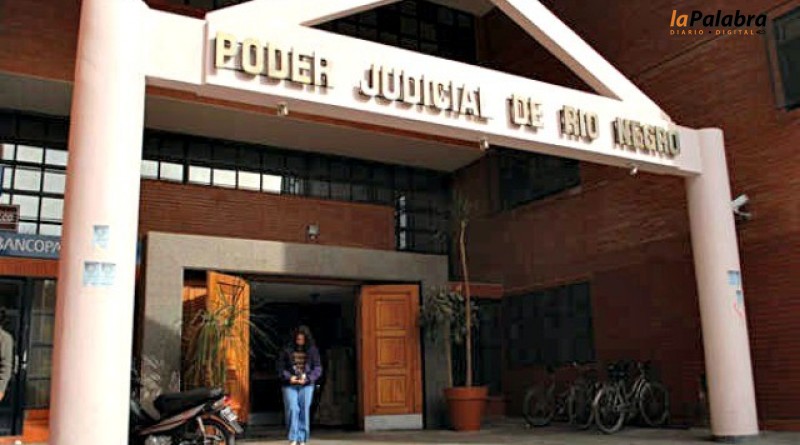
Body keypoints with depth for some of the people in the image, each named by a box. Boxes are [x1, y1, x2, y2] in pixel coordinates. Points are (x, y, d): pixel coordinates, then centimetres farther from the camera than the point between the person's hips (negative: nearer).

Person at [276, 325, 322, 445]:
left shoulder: (313, 351, 5)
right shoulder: (287, 350, 4)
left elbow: (318, 368, 3)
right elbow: (281, 367, 5)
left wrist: (308, 378, -11)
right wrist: (288, 377, -11)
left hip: (306, 385, 1)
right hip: (290, 385, -1)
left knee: (304, 411, 1)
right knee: (292, 409, -11)